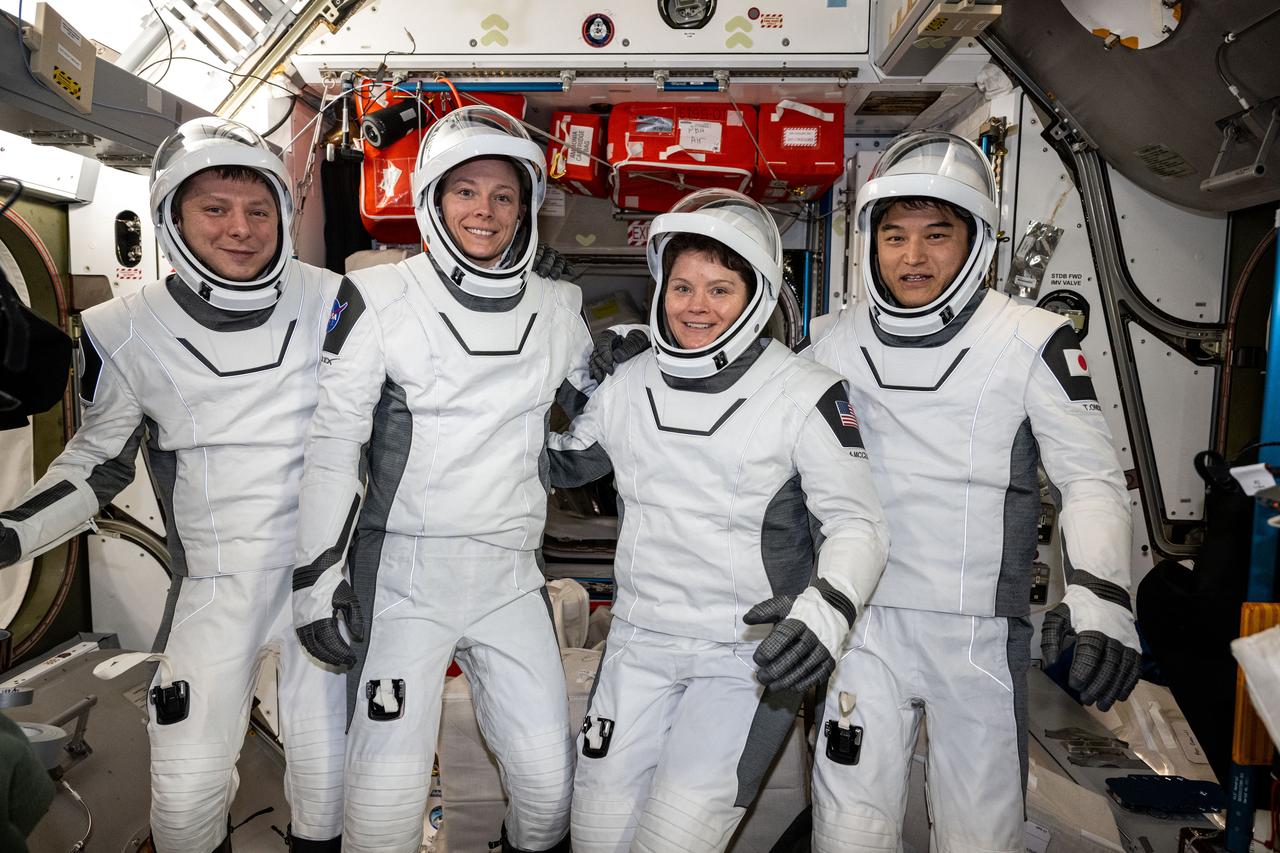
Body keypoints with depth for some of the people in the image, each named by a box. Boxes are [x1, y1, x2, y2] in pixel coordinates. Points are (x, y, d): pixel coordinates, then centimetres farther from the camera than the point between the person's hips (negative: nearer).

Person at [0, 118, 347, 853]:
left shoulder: (330, 303, -7)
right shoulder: (129, 331, -6)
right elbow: (100, 457, 7)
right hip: (216, 584, 0)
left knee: (328, 776, 10)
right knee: (187, 792, 3)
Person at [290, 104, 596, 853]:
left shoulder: (559, 310, 6)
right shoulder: (379, 299, -4)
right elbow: (330, 439, -5)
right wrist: (317, 573, -7)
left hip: (510, 572, 3)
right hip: (405, 567, -3)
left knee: (549, 775, 7)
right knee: (387, 790, -2)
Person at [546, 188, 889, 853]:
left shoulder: (804, 394, -11)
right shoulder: (628, 386, 3)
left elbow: (858, 522, -13)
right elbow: (564, 465, 20)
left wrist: (826, 609, -31)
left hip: (752, 656, -4)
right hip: (639, 643, 5)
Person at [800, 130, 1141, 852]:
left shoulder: (1032, 342, -6)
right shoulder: (833, 342, 4)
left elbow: (1093, 476, -6)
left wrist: (1101, 595, -19)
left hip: (980, 632, -2)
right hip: (866, 625, 3)